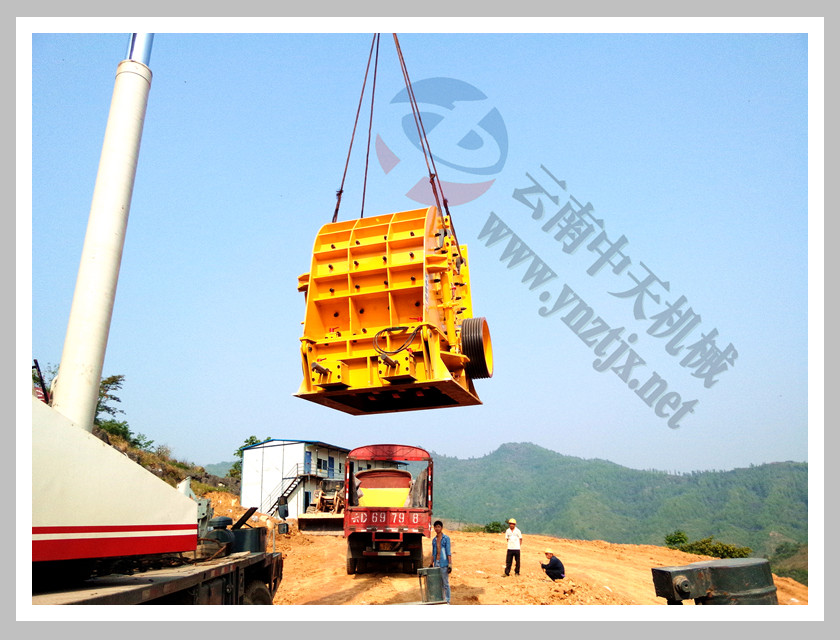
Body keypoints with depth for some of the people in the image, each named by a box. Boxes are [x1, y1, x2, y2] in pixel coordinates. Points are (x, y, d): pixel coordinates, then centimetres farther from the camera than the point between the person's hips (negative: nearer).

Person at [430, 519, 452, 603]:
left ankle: (447, 601, 5)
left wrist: (450, 564, -12)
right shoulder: (434, 540, 12)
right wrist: (431, 563, 16)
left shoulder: (446, 538, -3)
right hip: (436, 563, 5)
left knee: (445, 583, -1)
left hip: (443, 563, -5)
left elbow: (448, 552, -7)